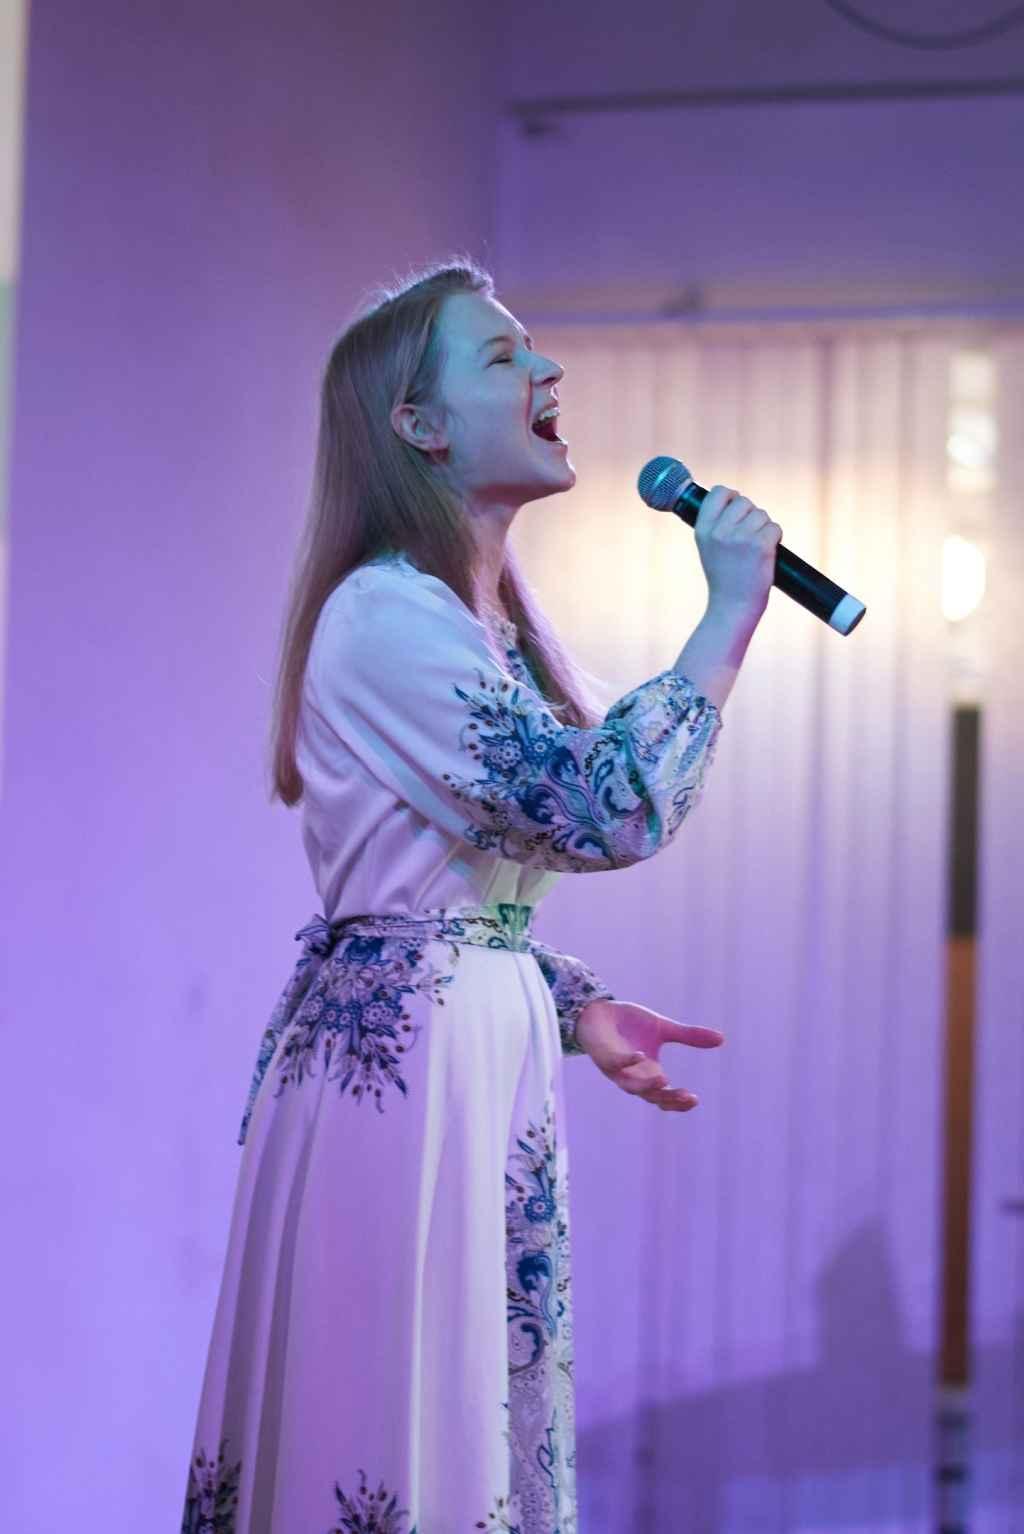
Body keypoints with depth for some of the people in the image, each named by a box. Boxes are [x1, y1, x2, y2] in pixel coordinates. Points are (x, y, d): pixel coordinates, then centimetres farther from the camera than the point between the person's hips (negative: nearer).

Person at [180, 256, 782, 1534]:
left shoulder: (486, 616, 15)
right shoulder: (390, 614, -16)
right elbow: (609, 807, -23)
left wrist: (579, 1008, 8)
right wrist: (732, 609, -14)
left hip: (485, 1058, 10)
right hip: (394, 1056, -10)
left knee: (488, 1415, 12)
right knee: (400, 1431, -4)